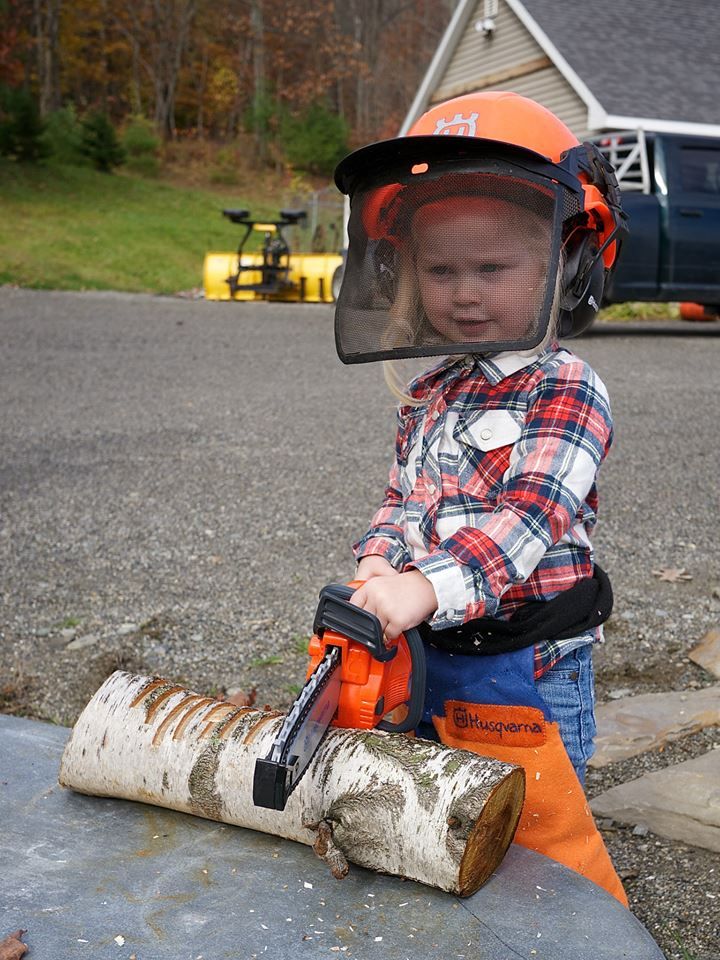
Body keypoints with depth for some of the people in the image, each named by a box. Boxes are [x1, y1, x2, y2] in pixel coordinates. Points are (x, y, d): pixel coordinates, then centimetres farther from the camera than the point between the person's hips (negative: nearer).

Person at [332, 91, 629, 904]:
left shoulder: (566, 392, -15)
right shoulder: (429, 394, 7)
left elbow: (530, 517, -26)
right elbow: (404, 498, 11)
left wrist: (430, 586, -37)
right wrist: (380, 563, -10)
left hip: (524, 671, -7)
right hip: (428, 653, 7)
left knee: (541, 841, 5)